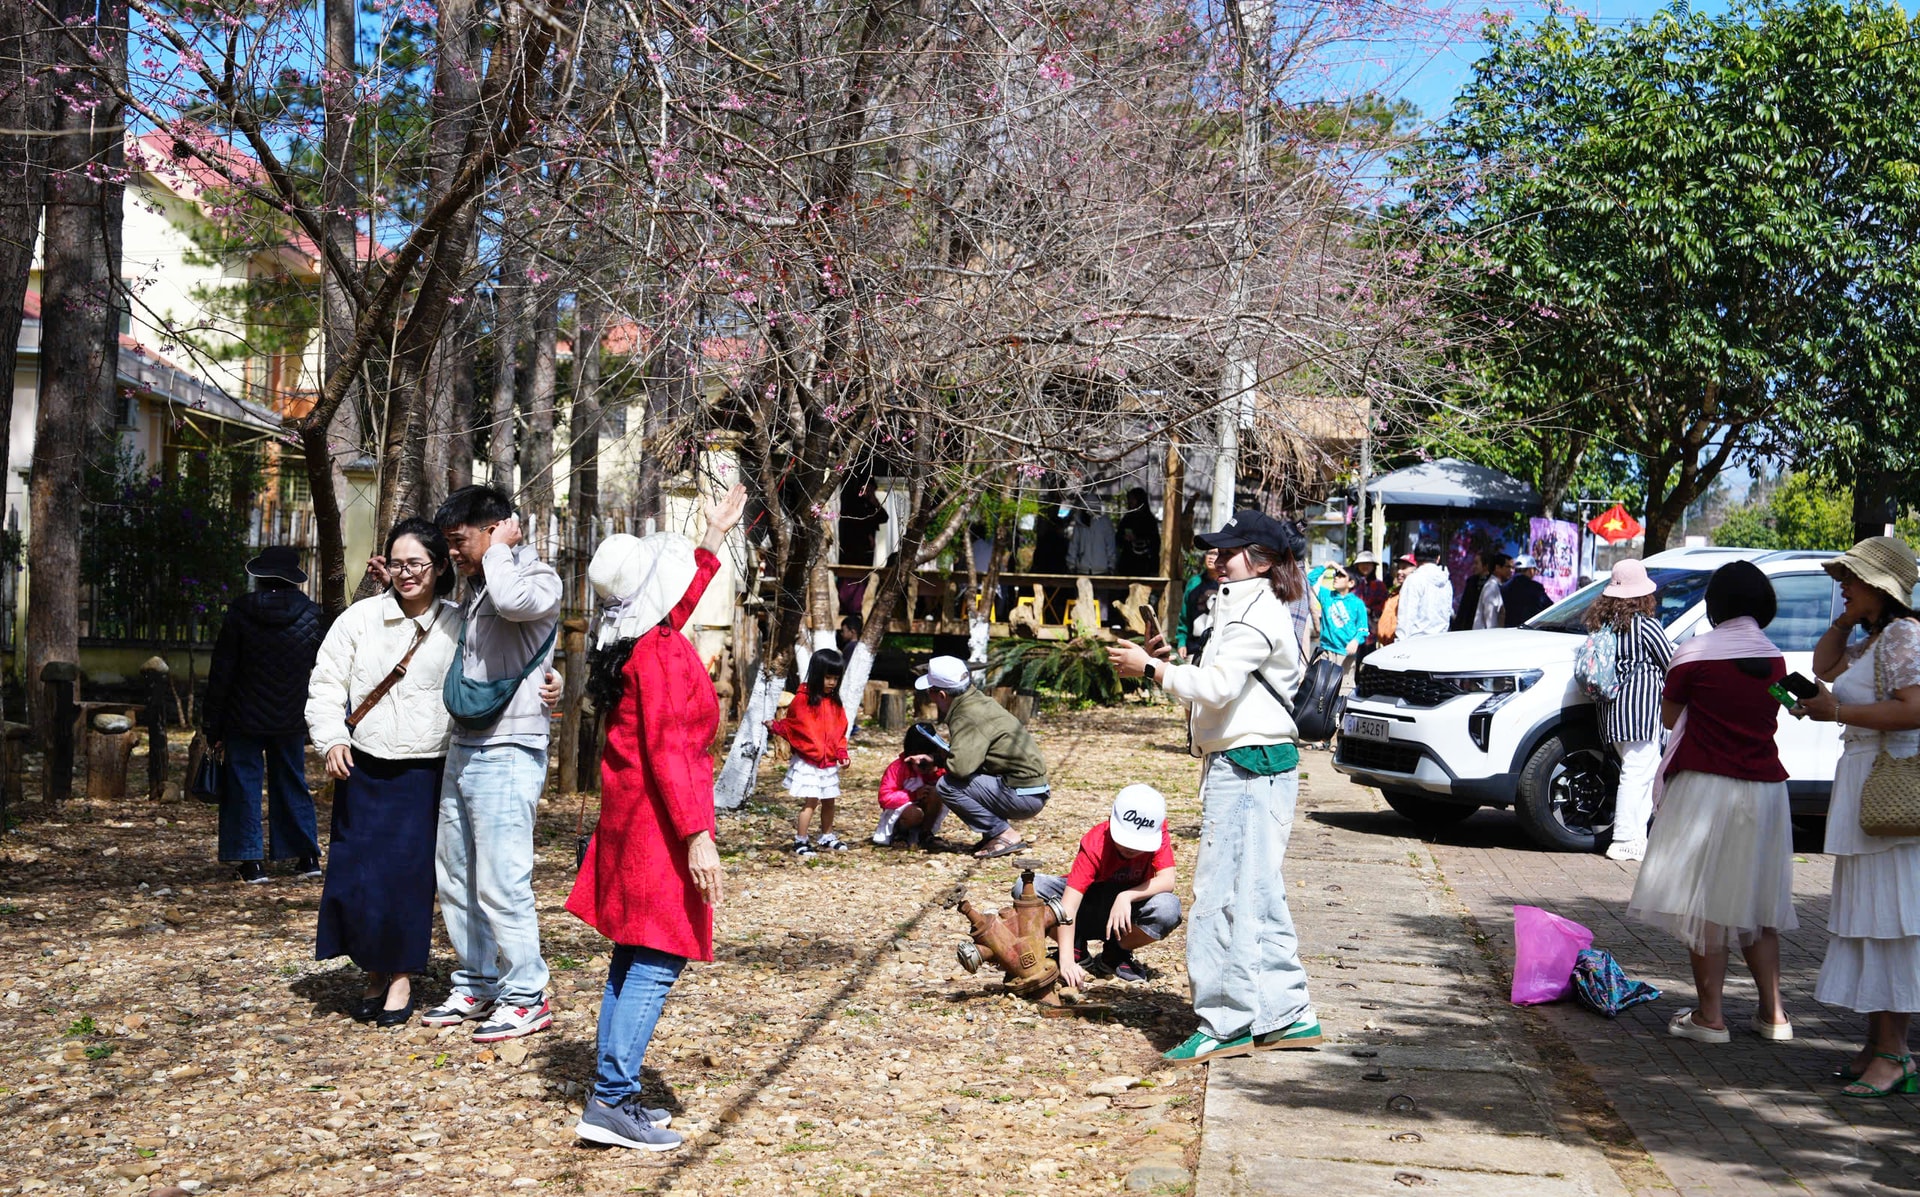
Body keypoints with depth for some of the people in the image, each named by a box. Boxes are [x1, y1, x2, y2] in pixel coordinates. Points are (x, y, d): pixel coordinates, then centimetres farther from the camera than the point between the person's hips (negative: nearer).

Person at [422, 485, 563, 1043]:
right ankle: (476, 985, 24)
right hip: (463, 751, 9)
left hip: (506, 755, -9)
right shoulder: (474, 588, 16)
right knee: (456, 878, 13)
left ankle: (526, 996, 2)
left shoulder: (537, 578, -9)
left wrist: (499, 549, -14)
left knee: (501, 883, -8)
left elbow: (513, 600, -34)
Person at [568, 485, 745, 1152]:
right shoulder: (664, 652, -18)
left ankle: (611, 1094, 18)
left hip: (630, 815, 10)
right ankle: (612, 1102, -10)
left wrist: (716, 535, 41)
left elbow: (683, 596, 33)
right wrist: (698, 837, -25)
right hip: (661, 820, -10)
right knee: (655, 962, -8)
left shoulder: (640, 640, 10)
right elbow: (667, 751, -23)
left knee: (634, 956, 13)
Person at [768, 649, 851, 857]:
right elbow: (791, 725, -1)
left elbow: (840, 731, 13)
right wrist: (775, 727, -14)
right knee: (810, 801, -11)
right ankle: (800, 841, -4)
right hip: (807, 760, -6)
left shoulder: (835, 703, 9)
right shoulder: (803, 699, -10)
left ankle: (827, 838, 30)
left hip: (829, 762, 6)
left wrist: (841, 753, 4)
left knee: (828, 801, 15)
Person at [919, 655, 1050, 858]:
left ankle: (1004, 835, -9)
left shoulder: (968, 719, -19)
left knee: (947, 786, -15)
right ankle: (999, 830, 13)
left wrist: (945, 758, -8)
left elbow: (960, 766, -32)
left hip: (1023, 795, -10)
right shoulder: (979, 700, 10)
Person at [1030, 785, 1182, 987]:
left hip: (1126, 909, 1)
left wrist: (1127, 896, -44)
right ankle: (1077, 952, -5)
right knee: (1026, 888, -28)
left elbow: (1167, 881, -28)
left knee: (1169, 909, -34)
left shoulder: (1157, 836, -18)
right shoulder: (1095, 844, -27)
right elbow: (1068, 906, -35)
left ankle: (1115, 954, -5)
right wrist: (1067, 961, -46)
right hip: (1089, 906, -1)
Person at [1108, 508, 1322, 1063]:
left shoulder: (1257, 613, -14)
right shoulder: (1246, 607, 19)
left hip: (1249, 769, -11)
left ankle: (1227, 1025, -4)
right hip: (1253, 767, 11)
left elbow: (1217, 685, -23)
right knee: (1258, 896, 14)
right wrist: (1172, 662, 9)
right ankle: (1289, 1015, 20)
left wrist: (1150, 668, -15)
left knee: (1223, 897, -8)